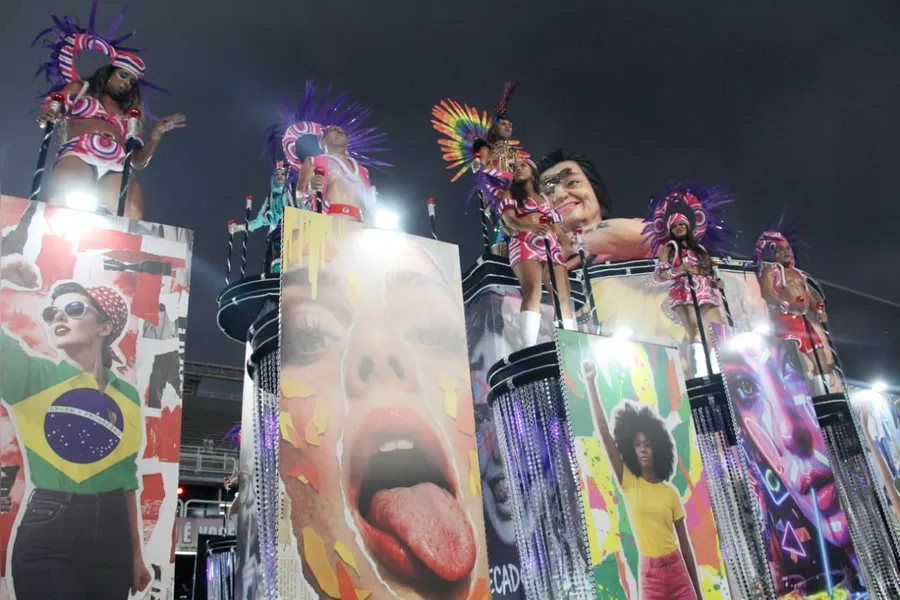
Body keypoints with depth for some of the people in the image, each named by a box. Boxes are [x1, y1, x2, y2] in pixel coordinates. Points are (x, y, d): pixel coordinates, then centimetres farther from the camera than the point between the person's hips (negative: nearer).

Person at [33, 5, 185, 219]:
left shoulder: (130, 114, 35)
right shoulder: (80, 88, 29)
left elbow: (138, 161, 25)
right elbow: (51, 109, 10)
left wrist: (157, 132, 13)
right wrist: (47, 116, -15)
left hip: (116, 170, 2)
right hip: (80, 155, -2)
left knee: (134, 220, -33)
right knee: (63, 203, -37)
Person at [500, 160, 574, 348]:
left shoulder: (545, 199, 31)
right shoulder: (511, 194, 18)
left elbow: (556, 229, 25)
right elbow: (510, 220, -2)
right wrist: (531, 227, -24)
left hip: (551, 248, 5)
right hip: (525, 245, -5)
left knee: (563, 298, -9)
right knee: (533, 291, -28)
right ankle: (529, 348, -42)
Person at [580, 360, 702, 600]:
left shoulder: (670, 492, 4)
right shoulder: (628, 483, -1)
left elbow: (685, 543, 9)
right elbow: (604, 433, -8)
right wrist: (591, 384, -13)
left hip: (677, 570, 1)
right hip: (650, 573, -1)